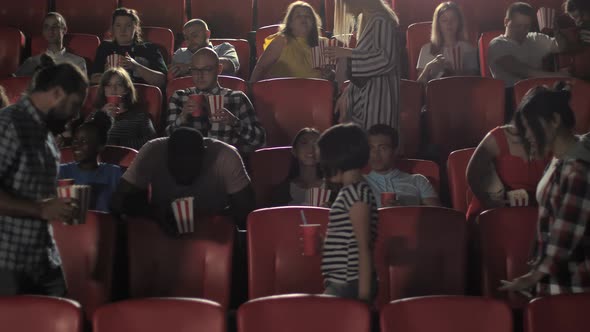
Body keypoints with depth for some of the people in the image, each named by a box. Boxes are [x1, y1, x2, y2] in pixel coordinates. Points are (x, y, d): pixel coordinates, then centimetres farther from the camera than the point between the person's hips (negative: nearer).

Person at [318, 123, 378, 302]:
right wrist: (318, 240, 18)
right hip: (343, 283, 9)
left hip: (349, 285, -9)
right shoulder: (351, 191, 15)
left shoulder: (355, 191, -13)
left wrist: (363, 293, -18)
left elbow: (363, 246, -17)